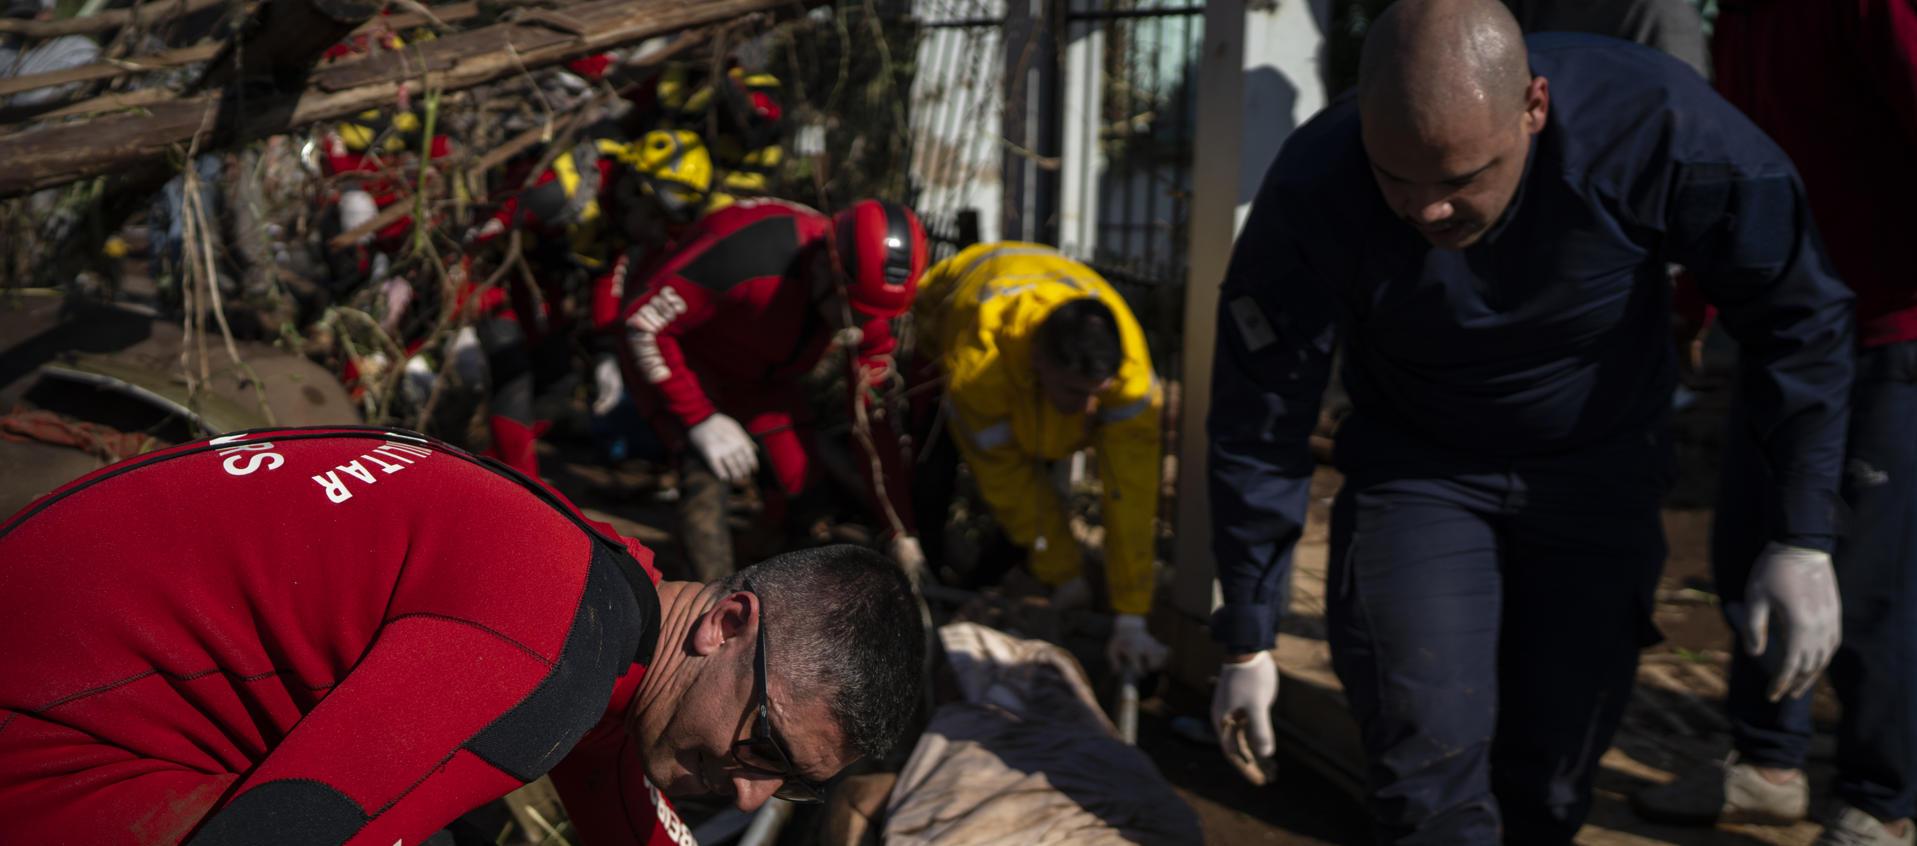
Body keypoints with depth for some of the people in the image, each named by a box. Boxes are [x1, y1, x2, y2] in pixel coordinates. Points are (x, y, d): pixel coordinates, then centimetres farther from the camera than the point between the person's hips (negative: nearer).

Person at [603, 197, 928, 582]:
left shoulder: (868, 303, -21)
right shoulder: (750, 252, -42)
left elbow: (874, 423, -12)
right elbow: (641, 320, -32)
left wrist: (902, 538, -10)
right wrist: (701, 420, -30)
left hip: (755, 370, 5)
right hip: (673, 352, -5)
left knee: (800, 477, -6)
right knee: (707, 468, -27)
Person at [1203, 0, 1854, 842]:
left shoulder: (1656, 122, -28)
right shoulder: (1312, 195, -28)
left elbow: (1800, 313, -14)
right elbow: (1257, 426, -17)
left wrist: (1803, 540, -15)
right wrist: (1245, 640, -9)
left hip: (1597, 478, 1)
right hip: (1415, 470, -1)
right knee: (1432, 771, -15)